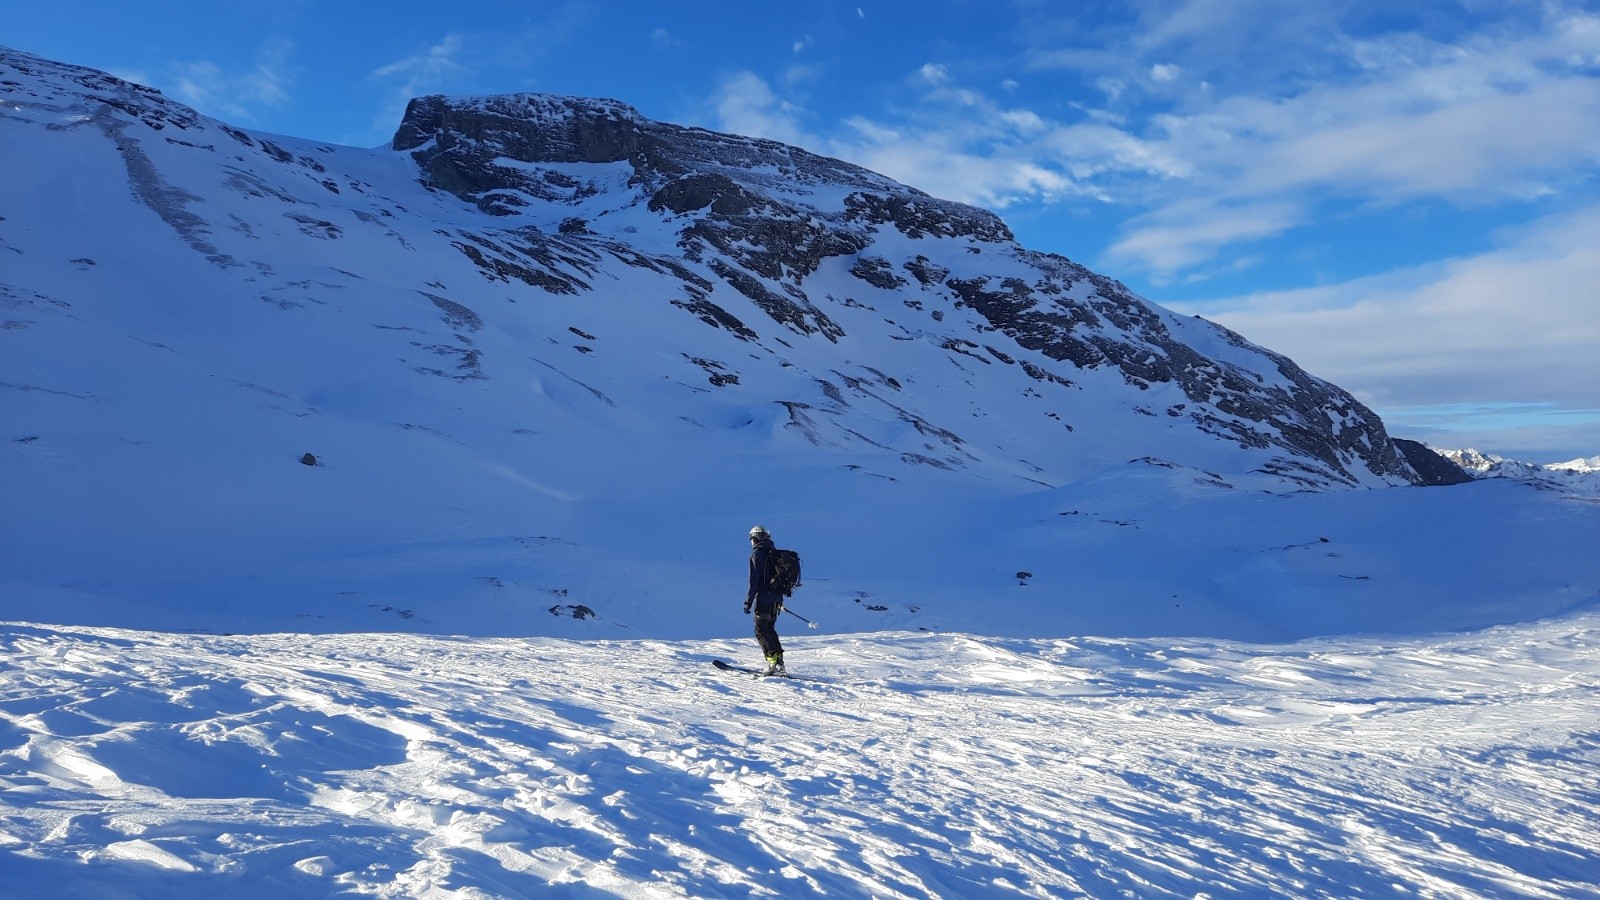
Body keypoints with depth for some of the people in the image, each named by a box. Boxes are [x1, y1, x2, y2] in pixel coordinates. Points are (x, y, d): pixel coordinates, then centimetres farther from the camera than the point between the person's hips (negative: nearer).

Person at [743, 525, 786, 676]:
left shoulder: (756, 554, -10)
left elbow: (754, 581, -15)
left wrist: (748, 602, -13)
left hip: (763, 598, -7)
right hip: (776, 598, 7)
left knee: (761, 631, -2)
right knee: (770, 630, 17)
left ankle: (773, 661, -14)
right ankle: (779, 663, 13)